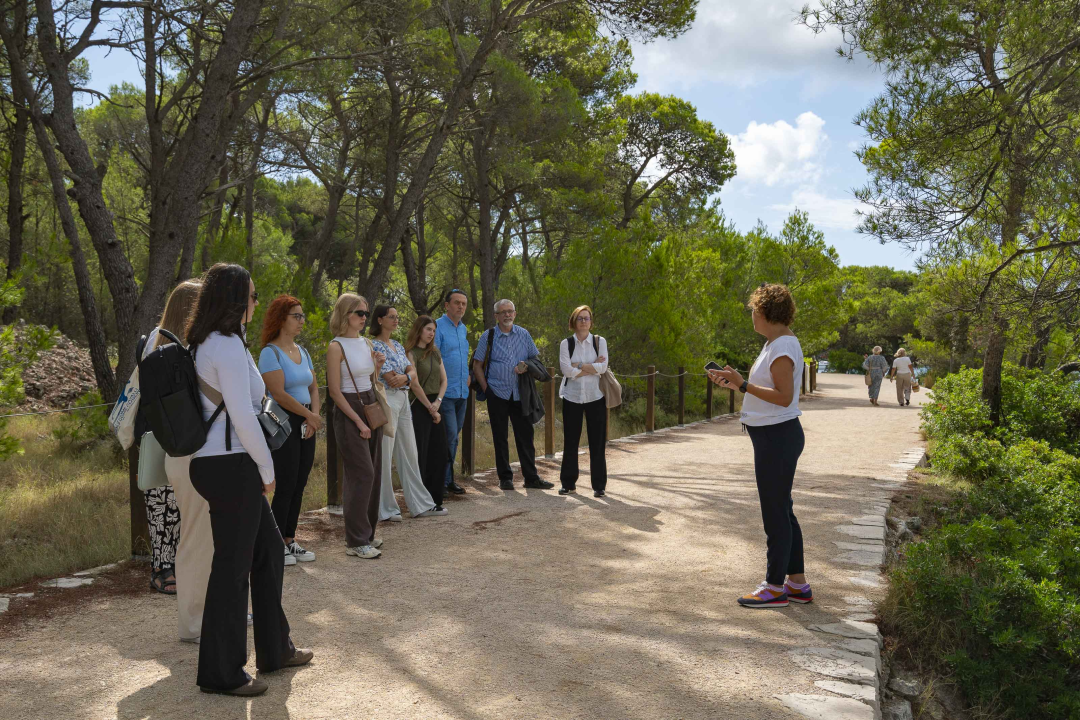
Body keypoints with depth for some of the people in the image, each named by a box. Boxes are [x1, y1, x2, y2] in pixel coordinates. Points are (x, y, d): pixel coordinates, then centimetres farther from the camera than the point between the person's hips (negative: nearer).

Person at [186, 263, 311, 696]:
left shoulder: (206, 343, 14)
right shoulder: (227, 344, -16)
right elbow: (242, 416, -20)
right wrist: (267, 469, -10)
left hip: (216, 462, 10)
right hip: (230, 465, -10)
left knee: (269, 550, 18)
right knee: (232, 566, 1)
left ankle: (275, 649, 31)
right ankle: (221, 673, 14)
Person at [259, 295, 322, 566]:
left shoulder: (302, 352, 14)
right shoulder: (270, 352, -10)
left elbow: (313, 388, 14)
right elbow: (279, 393, -17)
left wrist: (314, 416, -3)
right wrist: (310, 415, -12)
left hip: (306, 423, 8)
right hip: (284, 422, -7)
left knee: (299, 485, 10)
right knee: (286, 486, -5)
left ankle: (289, 540, 19)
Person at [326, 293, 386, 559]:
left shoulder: (366, 344, 12)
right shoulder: (337, 347, -10)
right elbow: (335, 391, -13)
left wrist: (378, 366, 2)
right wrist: (358, 422, -15)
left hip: (371, 407, 8)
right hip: (348, 411, -8)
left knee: (374, 473, 8)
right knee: (362, 474, -8)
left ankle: (366, 533, 20)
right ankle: (356, 542, 0)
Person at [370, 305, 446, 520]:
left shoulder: (397, 345, 15)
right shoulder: (375, 346, -12)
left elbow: (412, 371, 5)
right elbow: (391, 379, -17)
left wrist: (405, 376, -17)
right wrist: (410, 379, 0)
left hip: (403, 400, 9)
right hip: (386, 400, -9)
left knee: (409, 454, 12)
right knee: (384, 456, 0)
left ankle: (421, 504, 19)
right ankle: (385, 509, 9)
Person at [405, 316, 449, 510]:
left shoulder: (435, 353, 14)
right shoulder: (411, 353, -8)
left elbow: (444, 380, 13)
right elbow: (415, 385, -13)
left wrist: (438, 402, -3)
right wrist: (430, 408, -10)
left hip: (435, 406, 7)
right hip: (419, 406, -7)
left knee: (439, 454, 7)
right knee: (420, 455, -3)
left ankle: (435, 499, 16)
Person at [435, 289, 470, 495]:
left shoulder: (463, 329, 16)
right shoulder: (438, 327, -9)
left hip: (462, 392, 8)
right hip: (445, 392, -8)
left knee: (453, 436, 12)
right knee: (449, 435, -10)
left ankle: (447, 478, 20)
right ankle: (445, 480, -1)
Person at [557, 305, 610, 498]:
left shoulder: (599, 342, 4)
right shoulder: (566, 343, 3)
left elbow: (603, 367, -10)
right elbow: (567, 370, -10)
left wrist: (578, 366, -11)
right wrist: (592, 367, -10)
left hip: (595, 397, 0)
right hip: (572, 397, 0)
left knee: (597, 442, 0)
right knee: (570, 441, 4)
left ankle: (599, 485, 9)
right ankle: (568, 483, 15)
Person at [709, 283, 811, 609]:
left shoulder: (783, 347, -17)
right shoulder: (775, 343, 14)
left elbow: (784, 397, -23)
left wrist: (743, 384, -23)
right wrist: (735, 383, 12)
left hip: (778, 437, -11)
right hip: (773, 436, 11)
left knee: (775, 512, -2)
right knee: (782, 511, 16)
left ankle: (775, 587, 8)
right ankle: (797, 584, 25)